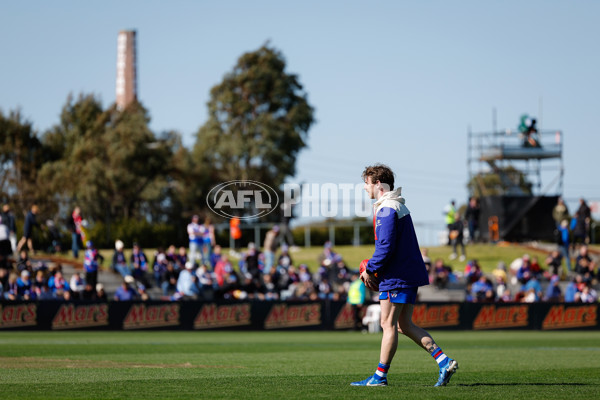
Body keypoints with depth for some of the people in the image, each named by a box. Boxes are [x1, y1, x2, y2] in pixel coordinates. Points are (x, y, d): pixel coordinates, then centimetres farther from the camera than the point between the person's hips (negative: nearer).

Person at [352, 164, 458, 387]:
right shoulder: (398, 206, 19)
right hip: (410, 273, 10)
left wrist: (370, 270, -10)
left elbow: (386, 247, -22)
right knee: (404, 326, 11)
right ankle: (444, 362, 4)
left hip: (397, 276, -10)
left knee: (388, 324, -4)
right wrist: (374, 268, 17)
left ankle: (380, 376, 1)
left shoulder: (387, 210, -15)